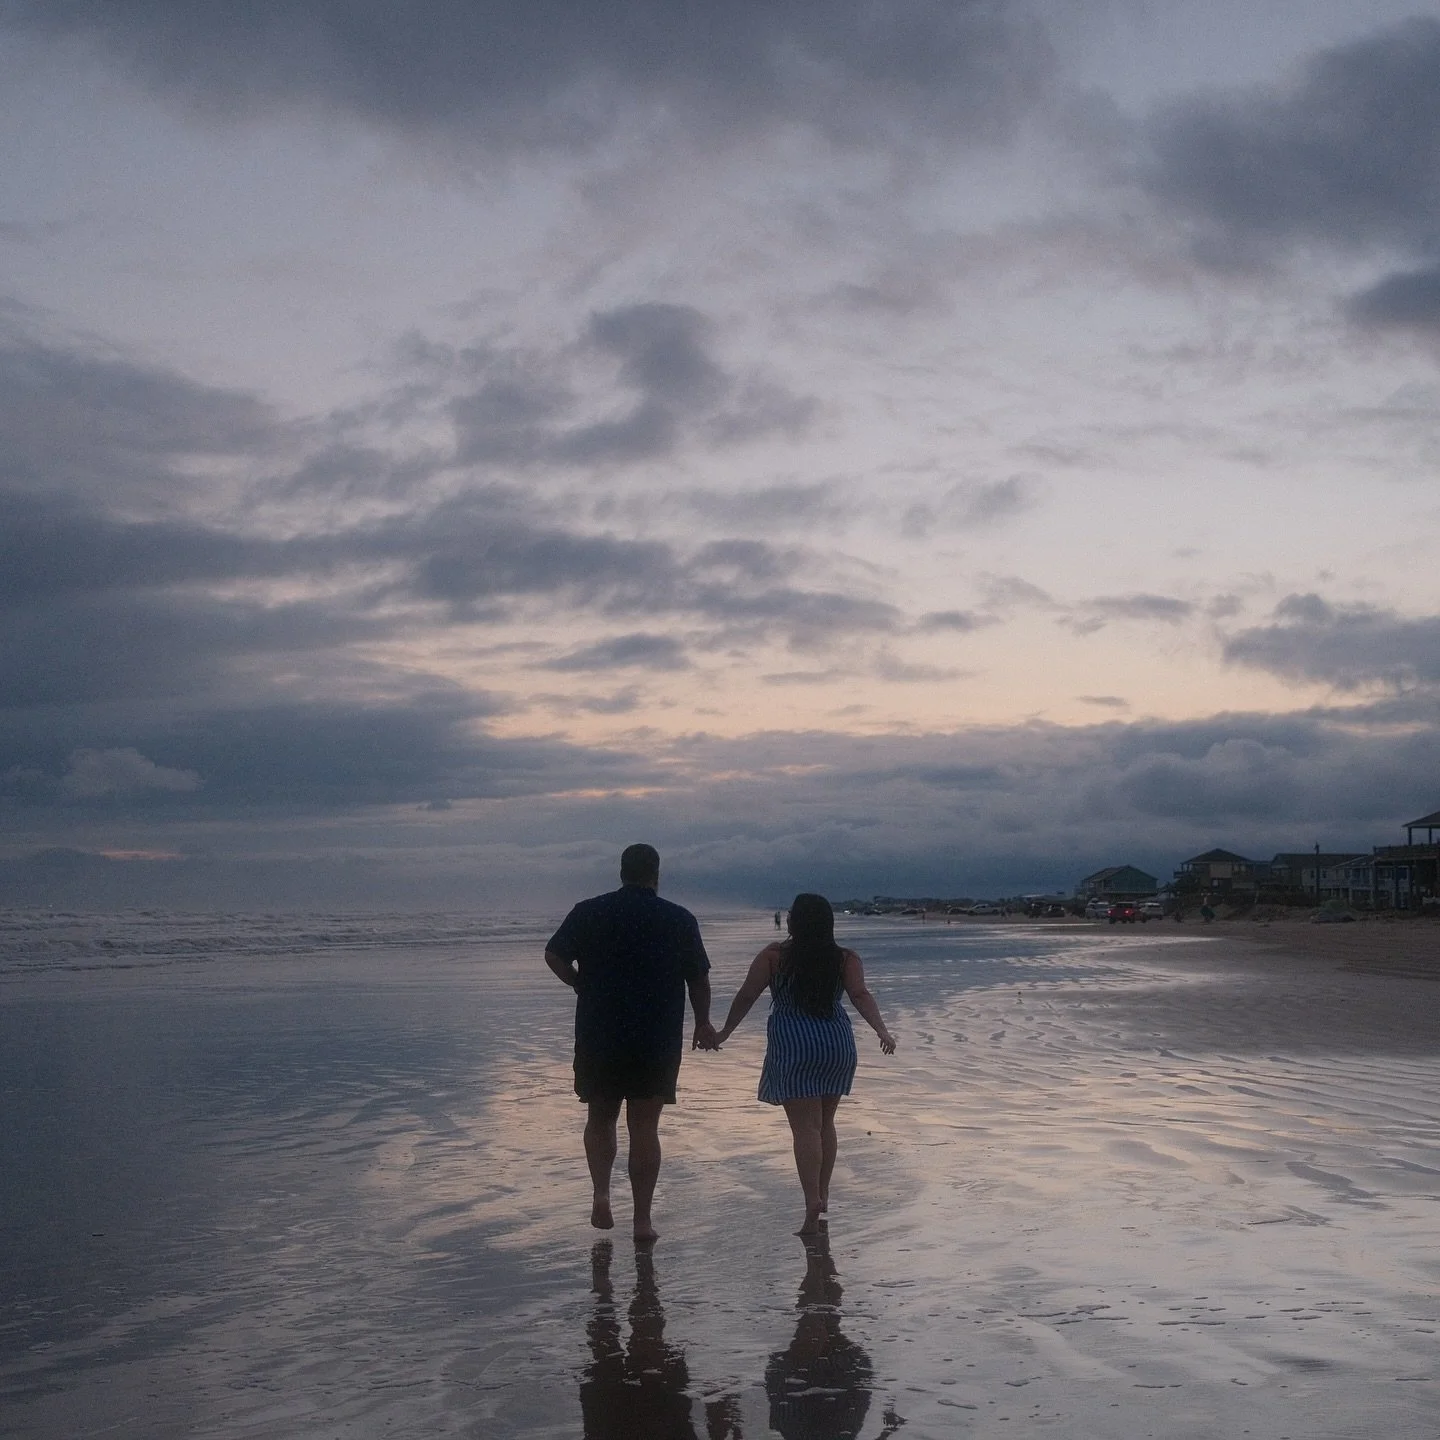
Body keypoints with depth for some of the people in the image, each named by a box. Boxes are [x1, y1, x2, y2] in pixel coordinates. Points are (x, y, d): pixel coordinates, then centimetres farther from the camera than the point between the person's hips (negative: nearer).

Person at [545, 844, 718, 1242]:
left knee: (600, 1118, 18)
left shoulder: (589, 913, 0)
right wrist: (703, 1022, 19)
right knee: (644, 1127, 4)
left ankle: (601, 1194, 0)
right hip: (658, 1043, -1)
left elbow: (554, 956, -4)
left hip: (598, 1038, 1)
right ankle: (642, 1220, 4)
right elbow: (699, 979, 4)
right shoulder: (680, 920, 0)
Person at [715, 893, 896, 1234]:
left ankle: (813, 1202, -16)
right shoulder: (846, 959, 2)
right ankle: (822, 1195, 24)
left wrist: (724, 1032, 10)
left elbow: (746, 996, 0)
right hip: (837, 1046, 4)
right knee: (825, 1123, 18)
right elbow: (861, 996, -11)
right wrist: (882, 1031, -16)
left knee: (805, 1126, -5)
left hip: (793, 1048, -4)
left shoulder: (773, 957, -4)